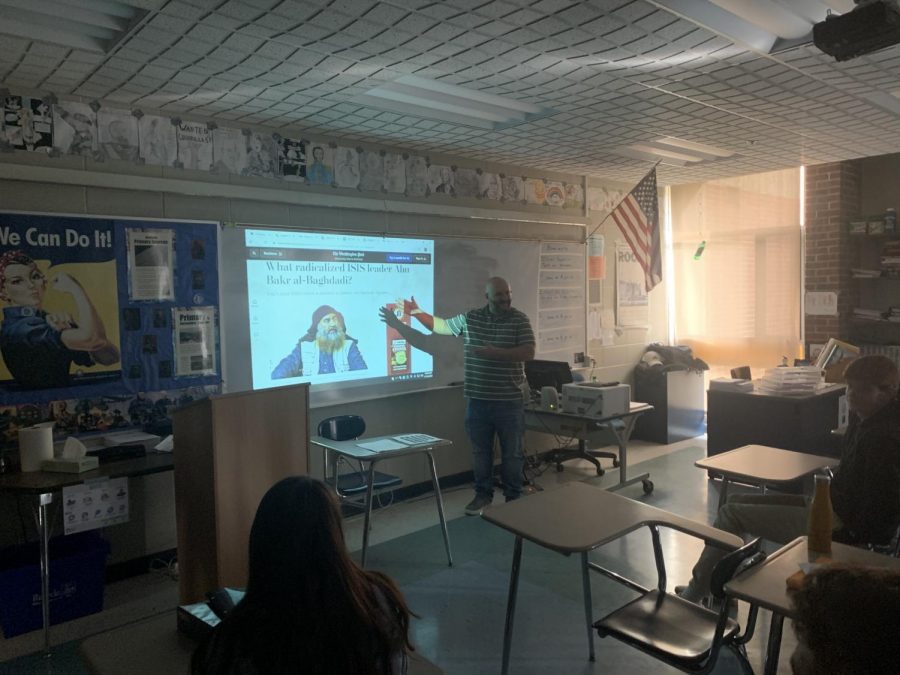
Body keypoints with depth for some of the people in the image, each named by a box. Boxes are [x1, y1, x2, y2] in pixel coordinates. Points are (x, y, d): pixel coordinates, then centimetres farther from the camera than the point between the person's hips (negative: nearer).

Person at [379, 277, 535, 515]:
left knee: (512, 452, 8)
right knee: (480, 450, 13)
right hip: (477, 399, 3)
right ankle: (483, 495, 28)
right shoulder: (469, 318, 3)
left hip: (509, 401, -3)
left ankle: (513, 497, 22)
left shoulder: (519, 320, -6)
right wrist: (416, 312, 9)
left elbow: (528, 353, -15)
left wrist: (495, 353, -24)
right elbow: (440, 325, 17)